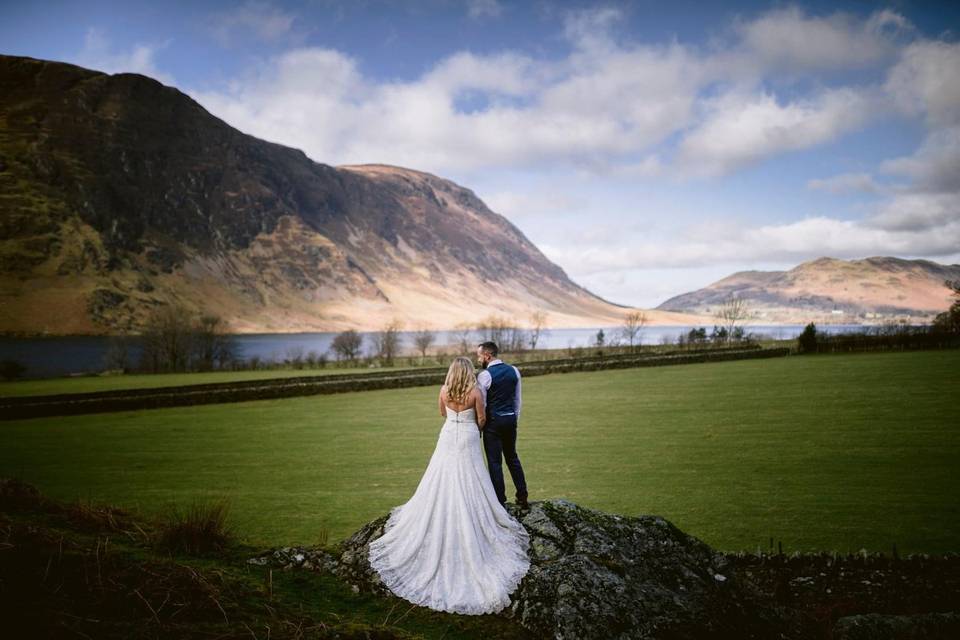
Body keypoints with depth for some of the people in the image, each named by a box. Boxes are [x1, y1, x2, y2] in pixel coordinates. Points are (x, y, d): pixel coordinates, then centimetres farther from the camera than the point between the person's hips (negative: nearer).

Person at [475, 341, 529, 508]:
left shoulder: (484, 376, -14)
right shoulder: (514, 371, 4)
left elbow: (481, 404, -12)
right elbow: (517, 399, 10)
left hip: (493, 421, -6)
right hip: (511, 419, 6)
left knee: (494, 462, 3)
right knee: (512, 458, 19)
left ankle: (499, 502, 7)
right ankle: (522, 498, 21)